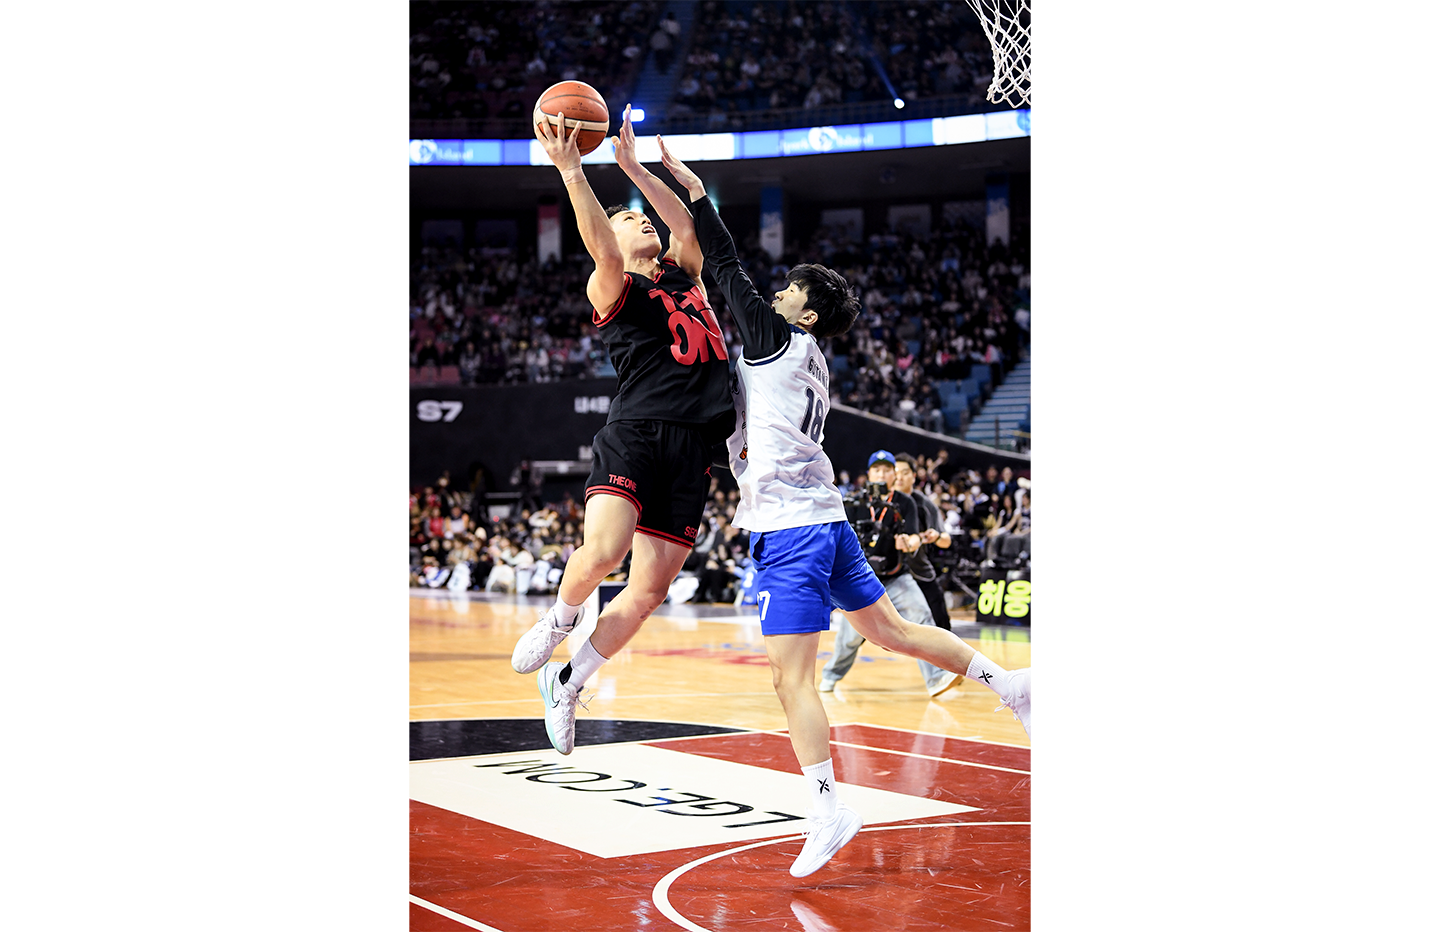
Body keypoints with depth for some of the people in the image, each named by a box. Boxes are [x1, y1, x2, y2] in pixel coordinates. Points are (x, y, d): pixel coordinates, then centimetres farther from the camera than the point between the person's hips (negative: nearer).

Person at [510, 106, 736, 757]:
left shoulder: (682, 275, 25)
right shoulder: (613, 288, 5)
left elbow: (687, 222, 26)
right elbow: (602, 248, -14)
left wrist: (630, 164, 26)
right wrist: (571, 169, -22)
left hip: (692, 447, 6)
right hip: (636, 433, -6)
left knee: (649, 589, 0)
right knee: (603, 550, -28)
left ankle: (567, 681, 19)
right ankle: (560, 617, 6)